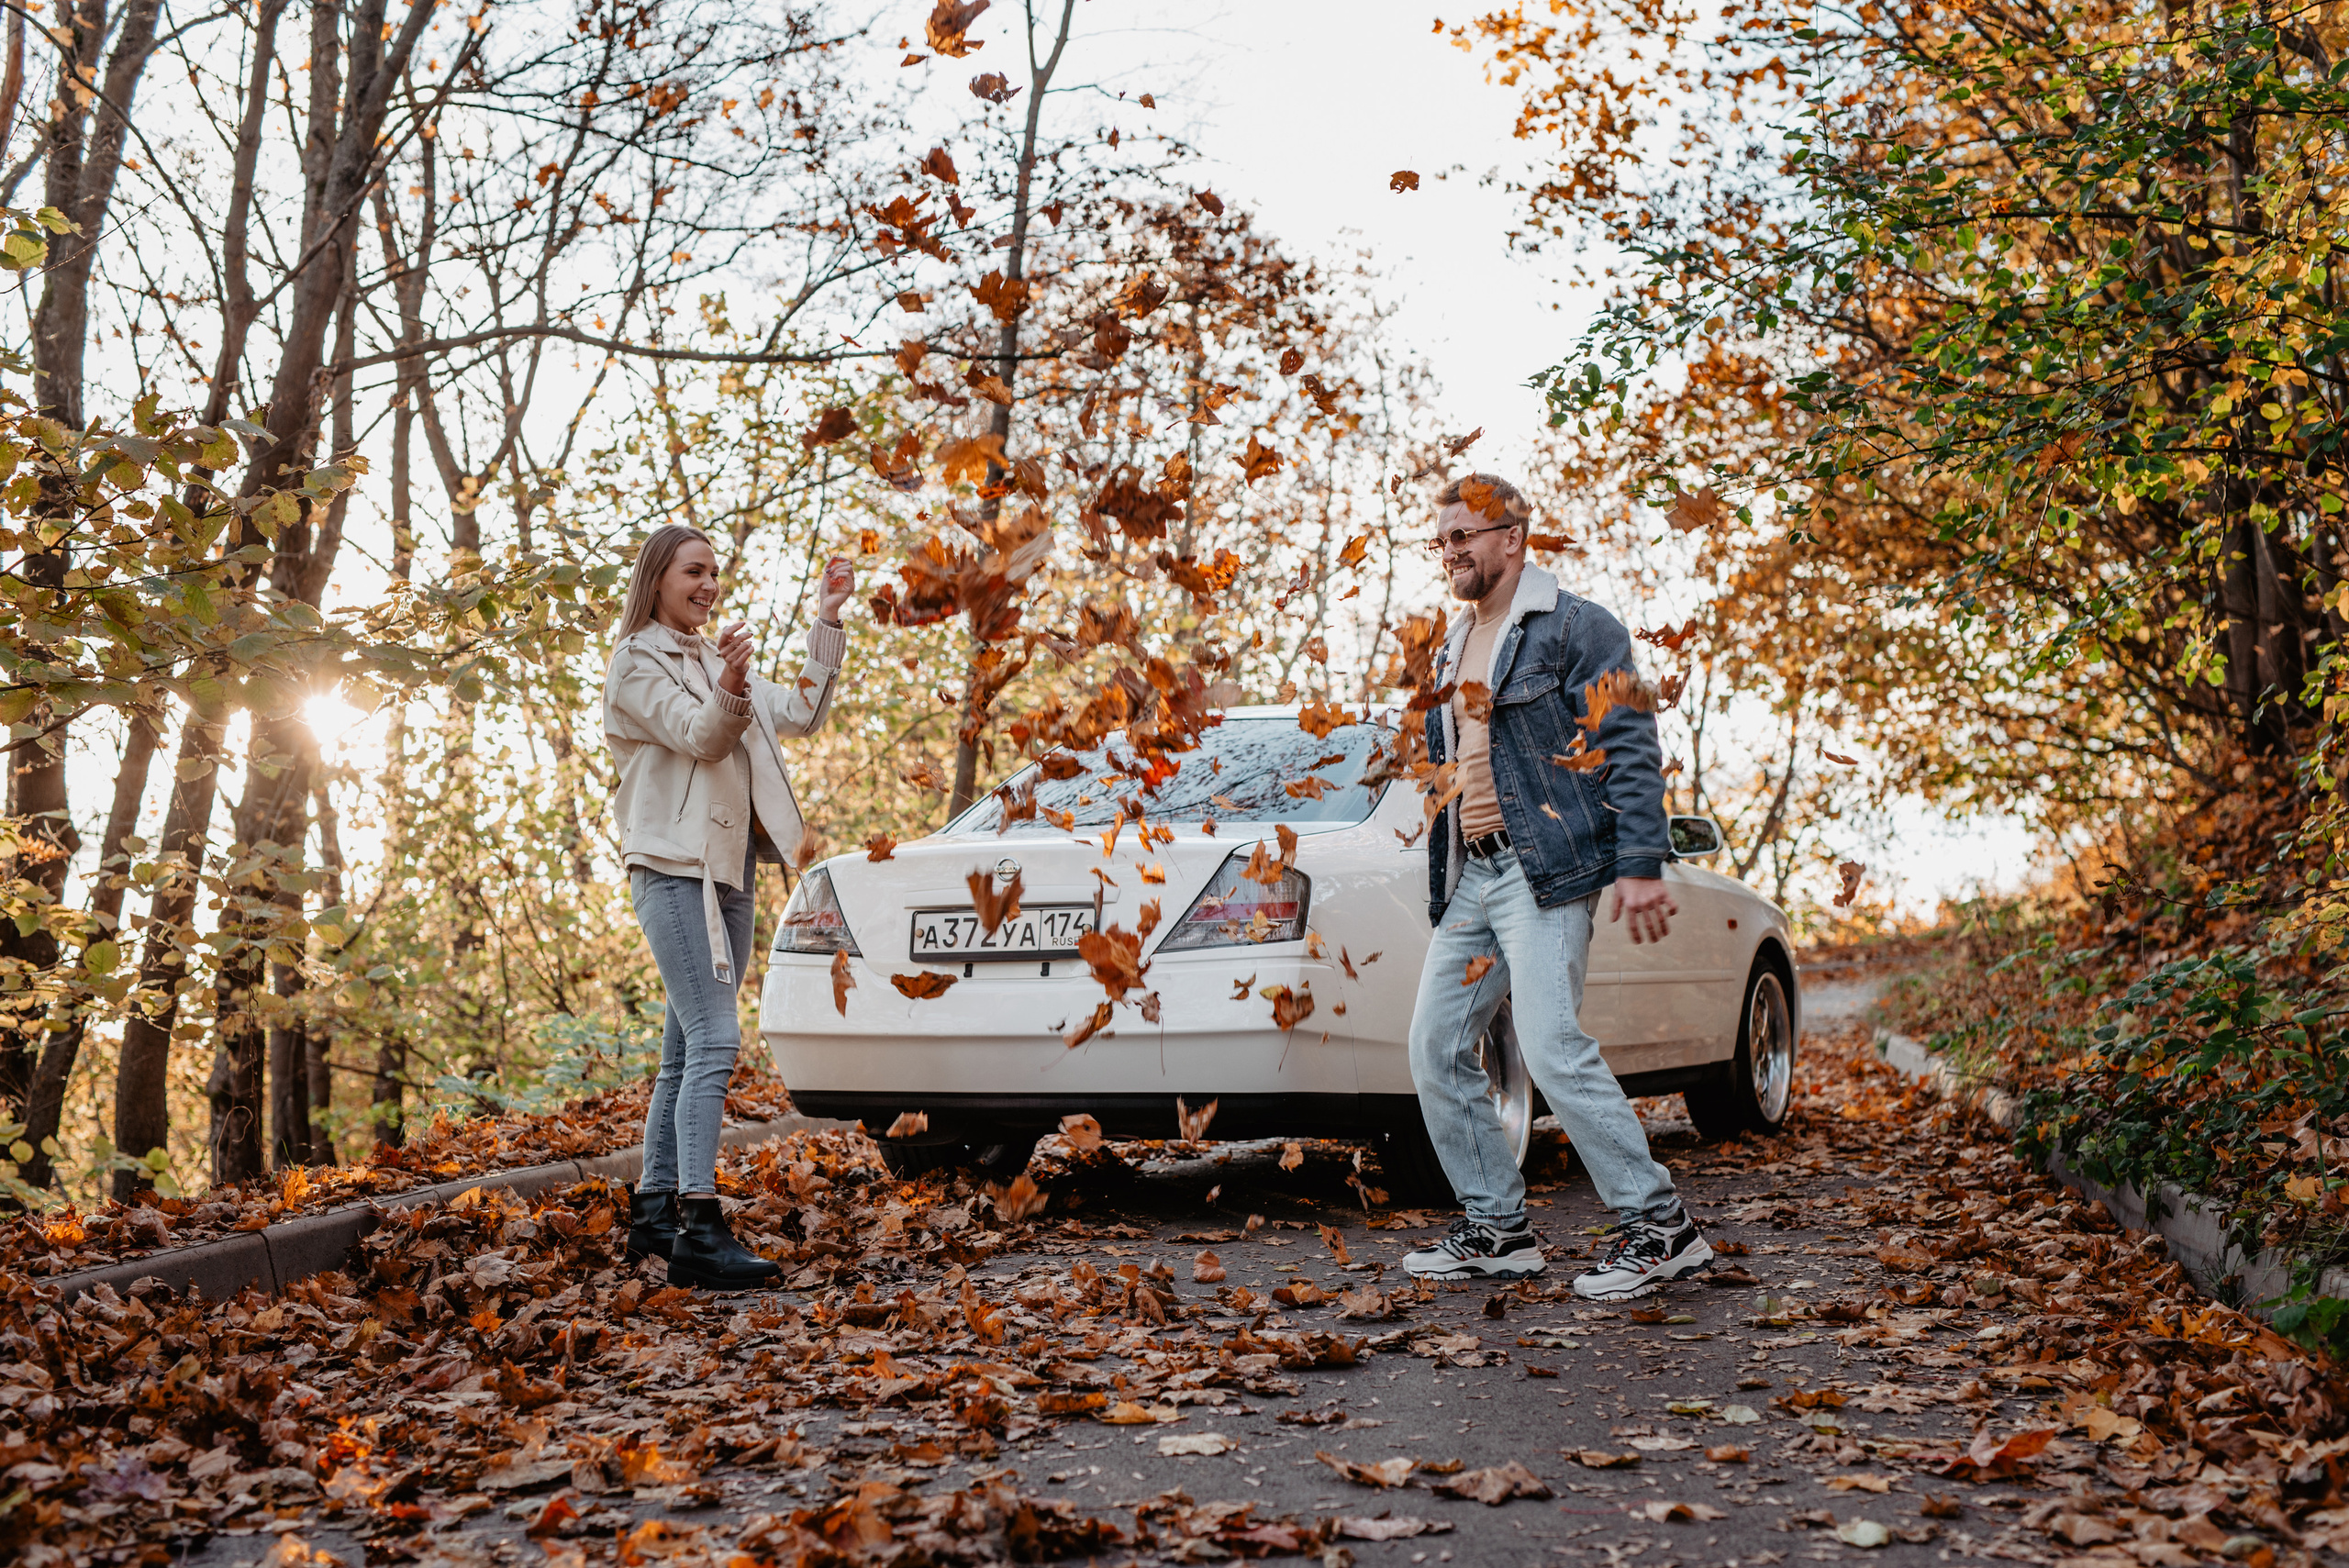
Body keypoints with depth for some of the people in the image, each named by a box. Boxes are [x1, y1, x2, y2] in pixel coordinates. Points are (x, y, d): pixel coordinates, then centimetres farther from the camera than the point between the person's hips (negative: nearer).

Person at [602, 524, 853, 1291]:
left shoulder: (716, 660, 21)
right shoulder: (637, 662, -3)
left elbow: (802, 714, 14)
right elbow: (697, 735, -17)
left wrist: (826, 625, 8)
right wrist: (729, 688, -37)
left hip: (729, 868, 8)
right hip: (673, 866, -8)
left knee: (687, 1054, 11)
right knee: (713, 1043, -18)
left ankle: (654, 1212, 18)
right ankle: (699, 1230, -20)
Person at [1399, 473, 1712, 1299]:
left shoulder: (1575, 627, -4)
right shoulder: (1453, 650, 20)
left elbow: (1630, 750, -11)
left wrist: (1640, 867, -18)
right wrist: (1442, 882, 22)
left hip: (1544, 868, -8)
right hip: (1469, 875, 8)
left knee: (1552, 1048, -16)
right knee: (1435, 1049, 5)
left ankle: (1658, 1225, -4)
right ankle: (1496, 1227, 16)